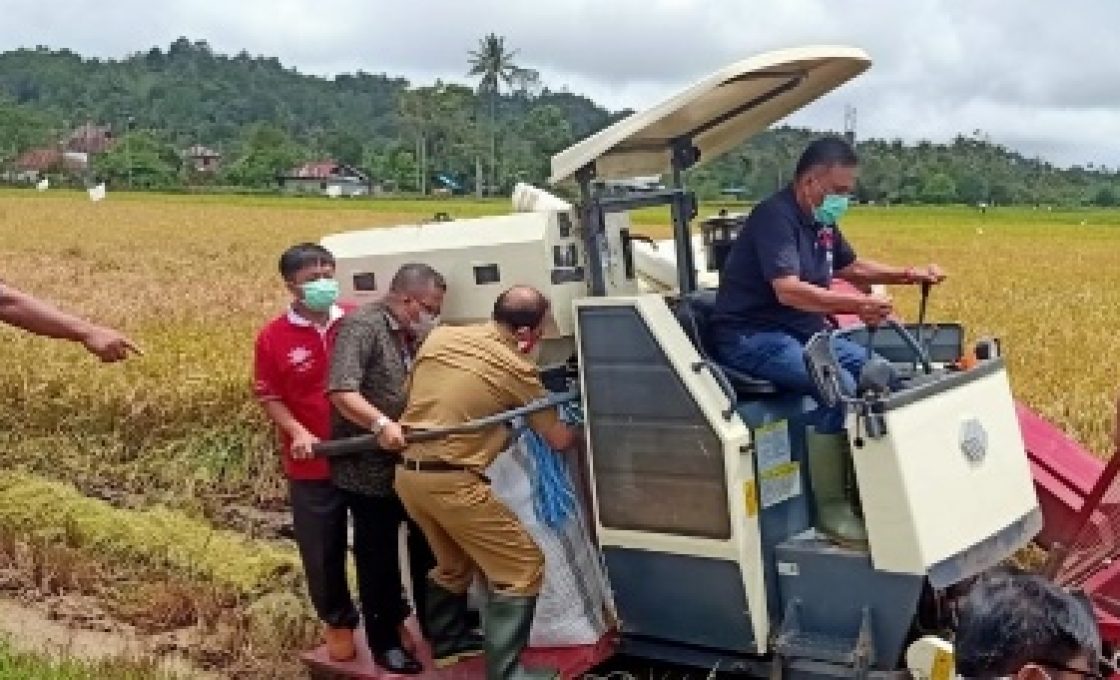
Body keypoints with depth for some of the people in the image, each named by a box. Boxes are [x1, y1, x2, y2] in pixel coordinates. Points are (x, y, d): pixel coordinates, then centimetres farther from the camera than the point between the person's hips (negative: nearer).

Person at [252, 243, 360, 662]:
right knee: (322, 551, 11)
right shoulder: (274, 337, -8)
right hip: (312, 466, -1)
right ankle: (338, 621, 36)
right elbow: (268, 397, -1)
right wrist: (297, 432, -16)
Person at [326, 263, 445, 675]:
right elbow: (341, 392, -26)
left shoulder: (414, 334, 12)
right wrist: (381, 424, -36)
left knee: (428, 548, 17)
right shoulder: (362, 326, -15)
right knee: (378, 556, 6)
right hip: (371, 467, -8)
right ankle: (385, 640, 20)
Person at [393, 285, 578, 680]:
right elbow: (558, 439, 3)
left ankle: (447, 642, 44)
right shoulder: (516, 368, -8)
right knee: (522, 568, 2)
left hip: (408, 473, 8)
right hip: (453, 481, -8)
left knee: (453, 562, 29)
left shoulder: (439, 337, 7)